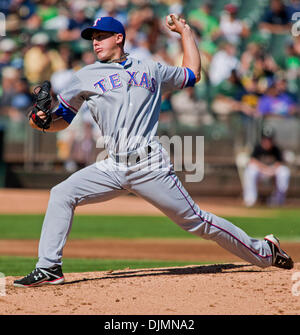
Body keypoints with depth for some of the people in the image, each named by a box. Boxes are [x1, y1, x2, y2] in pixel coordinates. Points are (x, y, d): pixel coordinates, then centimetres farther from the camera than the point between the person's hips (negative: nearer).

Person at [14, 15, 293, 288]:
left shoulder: (151, 71, 15)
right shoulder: (86, 77, 14)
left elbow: (192, 74, 29)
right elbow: (62, 119, 15)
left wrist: (185, 31, 29)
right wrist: (42, 122, -7)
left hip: (150, 168, -2)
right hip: (113, 169, 2)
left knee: (196, 221, -2)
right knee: (61, 195, -16)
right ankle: (48, 268, -11)